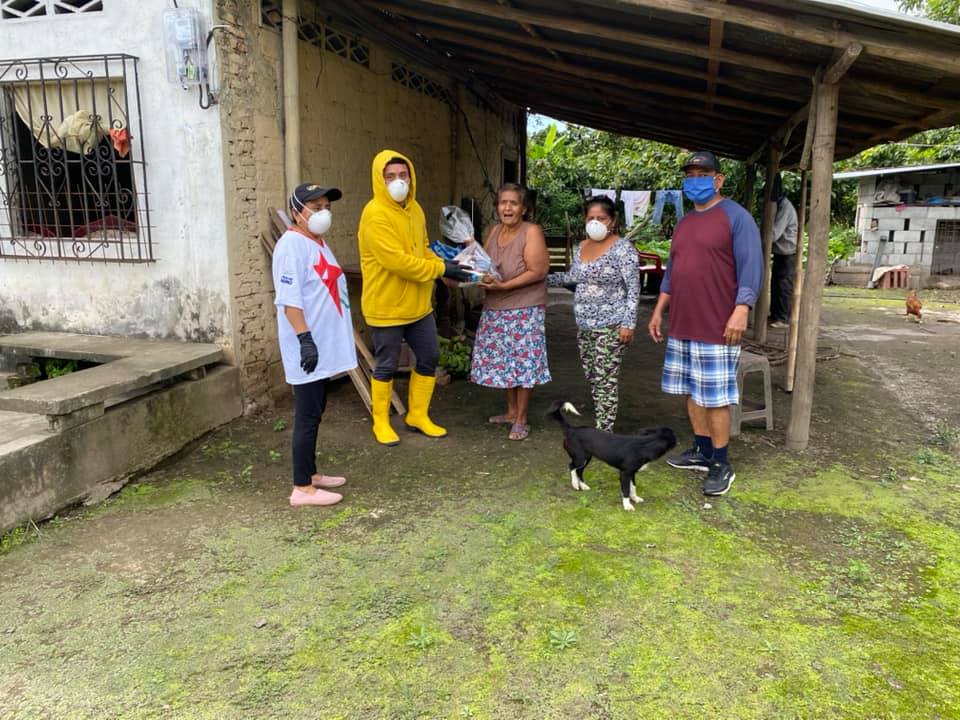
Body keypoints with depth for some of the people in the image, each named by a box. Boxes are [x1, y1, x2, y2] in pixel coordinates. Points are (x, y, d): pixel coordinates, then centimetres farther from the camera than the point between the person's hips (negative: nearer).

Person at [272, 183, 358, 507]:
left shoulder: (317, 242, 15)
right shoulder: (292, 245, -15)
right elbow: (290, 299, -21)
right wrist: (305, 338, -26)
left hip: (324, 345, 10)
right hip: (308, 347, -10)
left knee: (315, 412, 16)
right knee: (308, 416, -5)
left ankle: (310, 473, 27)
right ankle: (302, 488, 3)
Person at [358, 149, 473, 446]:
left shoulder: (414, 209, 7)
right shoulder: (375, 214, -20)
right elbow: (397, 261, -27)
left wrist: (445, 265, -3)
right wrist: (441, 270, -21)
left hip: (418, 304, 8)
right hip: (387, 307, -8)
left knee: (429, 358, 13)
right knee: (386, 366, 5)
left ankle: (418, 415, 30)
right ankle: (381, 422, 24)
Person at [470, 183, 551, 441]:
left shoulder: (532, 232, -12)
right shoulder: (495, 230, 9)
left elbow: (538, 272, -18)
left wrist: (504, 286, -22)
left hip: (524, 310, -7)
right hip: (495, 309, 7)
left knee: (523, 362, -2)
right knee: (504, 361, 13)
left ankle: (521, 419, 10)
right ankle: (511, 411, 29)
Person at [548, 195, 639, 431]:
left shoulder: (622, 248, -9)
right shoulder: (582, 247, 12)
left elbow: (633, 288, -11)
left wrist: (628, 323, -17)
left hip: (610, 326, -7)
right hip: (584, 325, 7)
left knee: (605, 379, -7)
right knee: (592, 377, 11)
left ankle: (604, 431, -2)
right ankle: (602, 424, 21)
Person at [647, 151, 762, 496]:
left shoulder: (736, 217, -6)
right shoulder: (683, 223, 17)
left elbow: (751, 267, -12)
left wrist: (741, 311, -22)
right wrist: (658, 311, 17)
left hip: (717, 327, -7)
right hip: (682, 325, 8)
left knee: (715, 397, -3)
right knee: (692, 391, 13)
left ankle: (721, 465, 7)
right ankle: (702, 451, 25)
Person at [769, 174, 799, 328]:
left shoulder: (785, 207, -20)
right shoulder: (777, 205, 10)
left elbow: (774, 233, -27)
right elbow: (771, 228, 13)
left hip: (788, 254, -9)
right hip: (779, 252, 9)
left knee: (784, 286, -4)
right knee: (775, 285, 12)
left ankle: (784, 318, 2)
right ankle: (775, 314, 21)